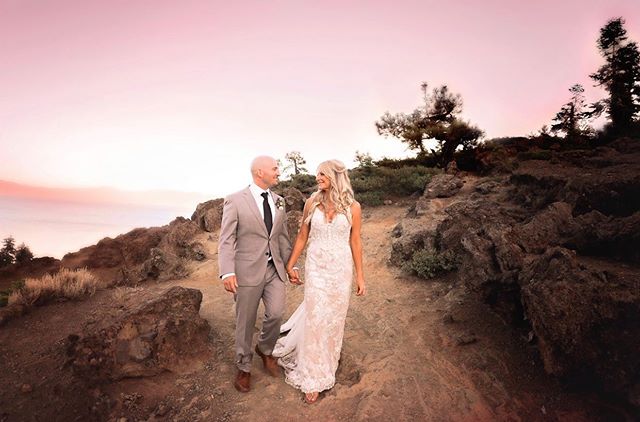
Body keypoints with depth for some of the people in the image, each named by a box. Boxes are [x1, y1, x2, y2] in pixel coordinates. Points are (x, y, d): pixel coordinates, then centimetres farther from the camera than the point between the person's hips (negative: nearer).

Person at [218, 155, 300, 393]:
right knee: (245, 322, 9)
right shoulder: (235, 201, -8)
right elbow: (226, 239, -11)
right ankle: (243, 368, 34)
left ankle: (265, 349, 30)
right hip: (247, 271, -4)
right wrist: (227, 273, -20)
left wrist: (290, 265, 11)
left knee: (276, 313, -3)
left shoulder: (278, 202, 8)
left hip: (275, 269, 4)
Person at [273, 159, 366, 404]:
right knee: (315, 318, 2)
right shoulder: (312, 203, -2)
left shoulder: (352, 207, -5)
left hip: (341, 268, 0)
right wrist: (290, 265, 8)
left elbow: (355, 242, 1)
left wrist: (360, 275, 2)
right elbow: (302, 237, 5)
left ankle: (329, 356, 43)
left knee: (334, 316, 13)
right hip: (315, 267, 0)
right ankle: (313, 379, 20)